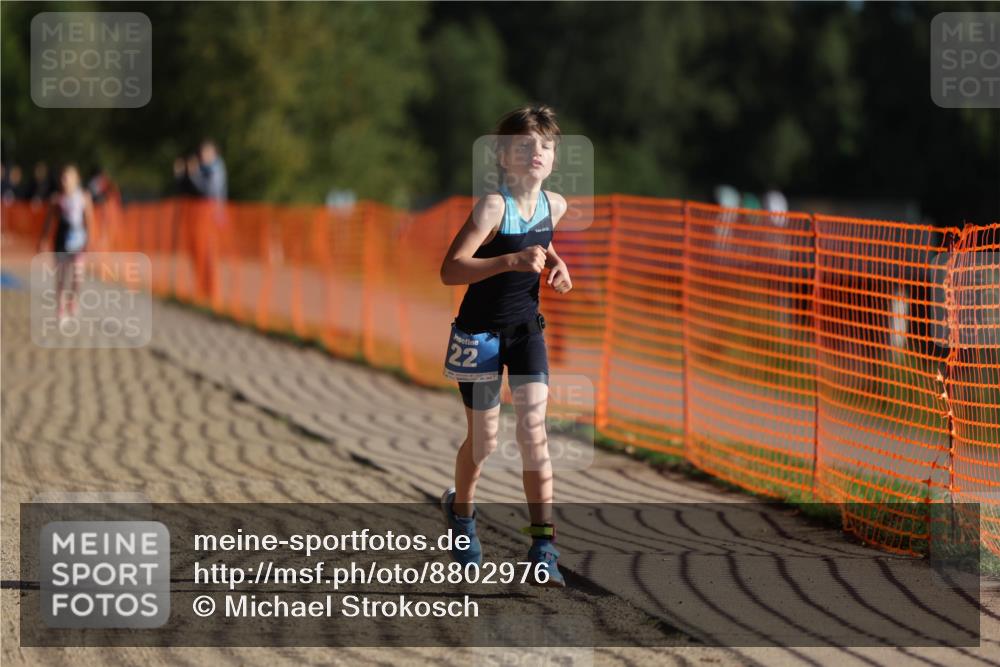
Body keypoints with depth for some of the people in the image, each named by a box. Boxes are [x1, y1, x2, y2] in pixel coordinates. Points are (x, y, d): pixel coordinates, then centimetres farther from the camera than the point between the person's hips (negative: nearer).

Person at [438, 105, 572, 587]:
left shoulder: (554, 205, -3)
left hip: (526, 329, 4)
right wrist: (512, 261, -42)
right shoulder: (493, 207, -22)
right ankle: (460, 510, 41)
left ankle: (543, 547, -12)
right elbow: (450, 270, -31)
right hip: (479, 331, -4)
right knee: (484, 438, 9)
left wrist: (555, 264, 1)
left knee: (533, 427, -11)